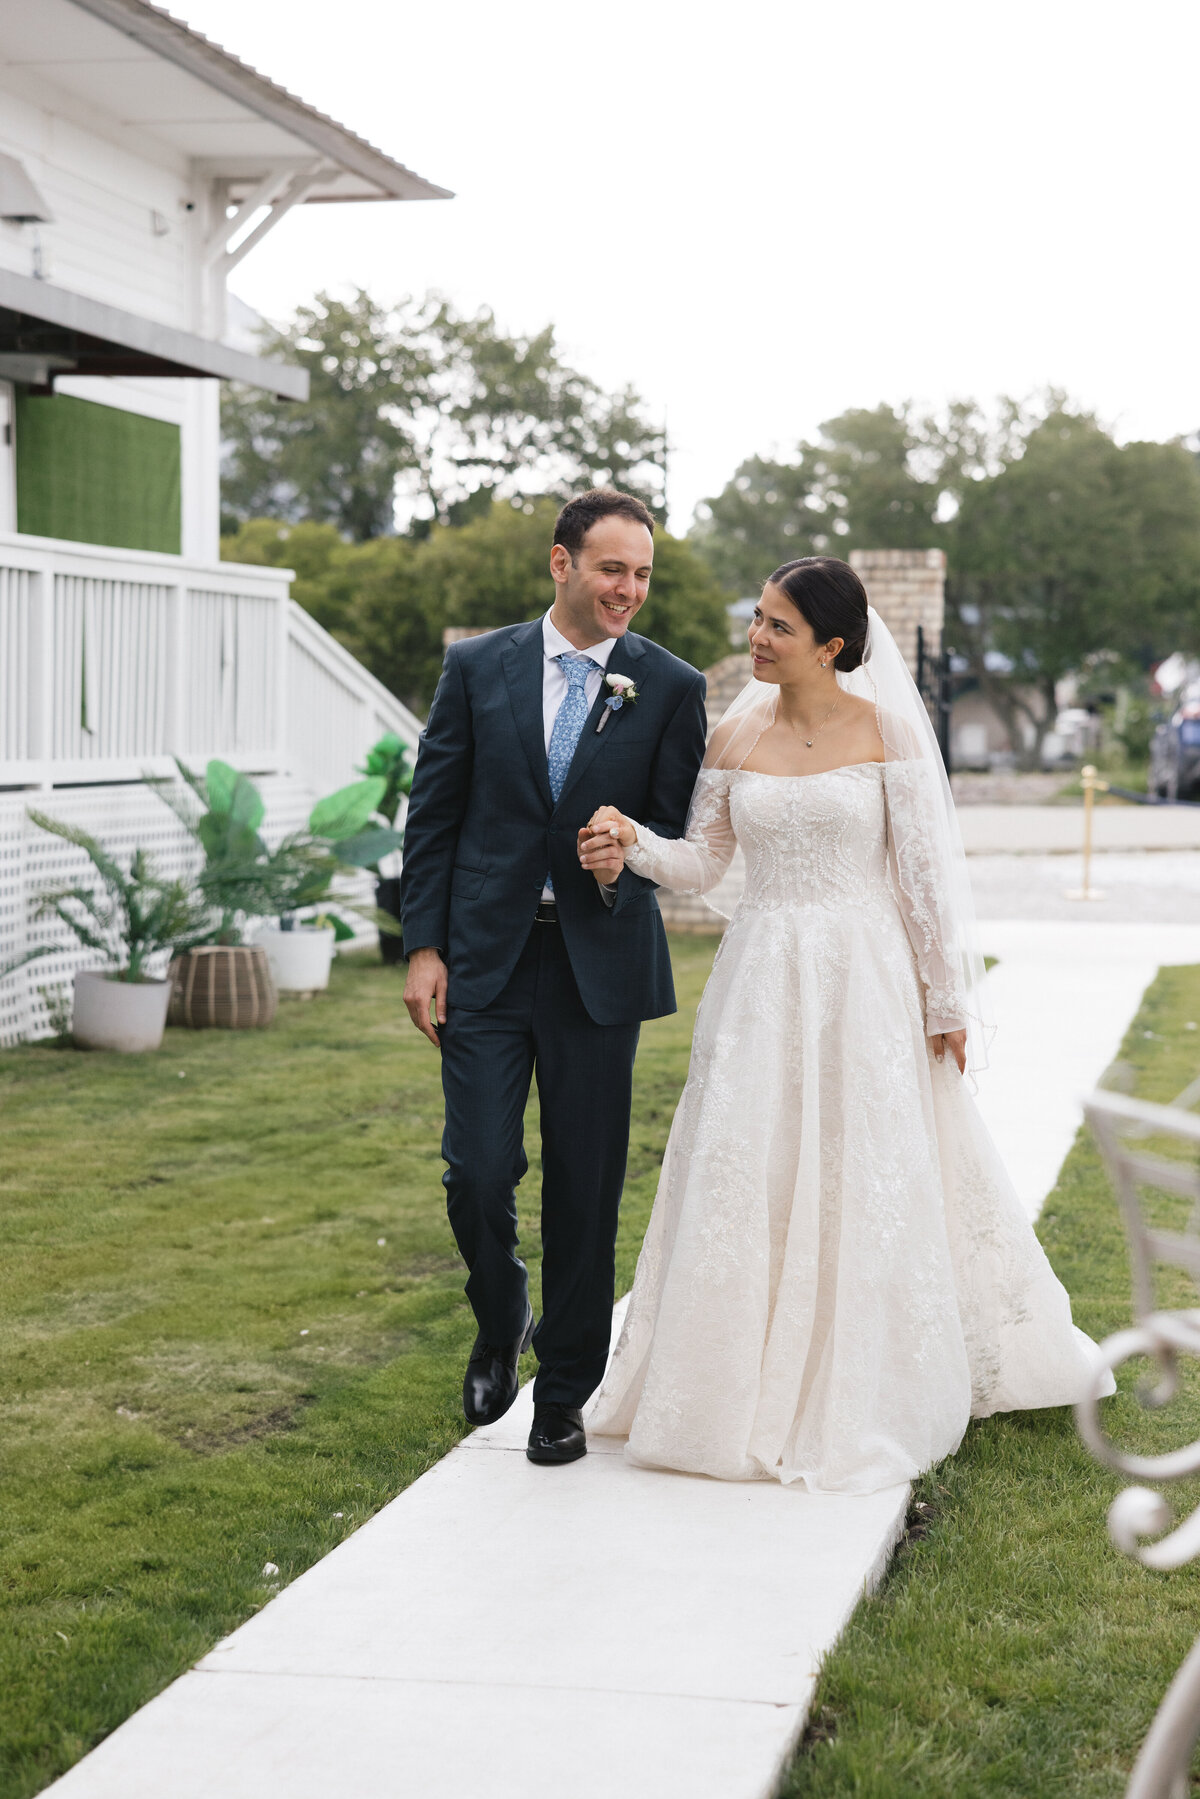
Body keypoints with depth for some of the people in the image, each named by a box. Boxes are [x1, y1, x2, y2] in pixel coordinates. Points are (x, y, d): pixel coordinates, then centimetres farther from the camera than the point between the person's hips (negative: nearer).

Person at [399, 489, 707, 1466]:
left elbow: (679, 830, 4)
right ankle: (501, 1325, 26)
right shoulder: (477, 667, 3)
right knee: (478, 1173, -5)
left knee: (587, 1189, 5)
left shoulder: (671, 687, 2)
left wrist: (628, 859, -18)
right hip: (484, 960, 0)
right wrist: (424, 948, -1)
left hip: (599, 964, 0)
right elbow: (433, 815, 5)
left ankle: (566, 1393, 20)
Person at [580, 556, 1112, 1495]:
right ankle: (748, 1387, 17)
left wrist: (948, 1002, -3)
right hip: (762, 983, 3)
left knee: (861, 1183, 3)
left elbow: (926, 873, -4)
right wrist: (635, 840, -11)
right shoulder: (736, 736, 4)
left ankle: (860, 1401, 17)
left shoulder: (886, 733, -6)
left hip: (862, 980, -3)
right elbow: (703, 863, 9)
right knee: (745, 1179, 3)